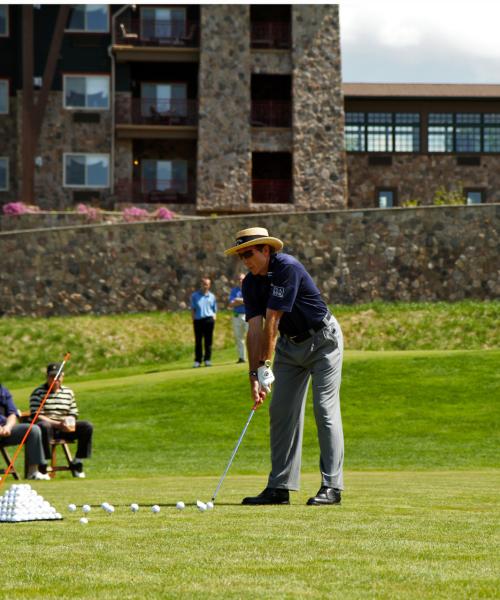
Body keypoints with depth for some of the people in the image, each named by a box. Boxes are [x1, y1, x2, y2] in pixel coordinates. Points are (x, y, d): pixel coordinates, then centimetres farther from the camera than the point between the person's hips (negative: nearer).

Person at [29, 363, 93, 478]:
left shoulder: (68, 392, 15)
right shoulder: (38, 393, -3)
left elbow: (73, 414, 14)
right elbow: (36, 416, -13)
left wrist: (70, 423, -12)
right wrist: (58, 424, -22)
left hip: (64, 430, 5)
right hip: (48, 426, -5)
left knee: (87, 427, -14)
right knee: (44, 426, -41)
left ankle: (77, 464, -5)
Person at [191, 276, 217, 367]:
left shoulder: (211, 296, 11)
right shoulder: (195, 295, 10)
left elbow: (215, 310, 14)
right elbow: (192, 309, 9)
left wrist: (214, 318, -1)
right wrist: (193, 319, -1)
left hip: (209, 319, 0)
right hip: (198, 320, 0)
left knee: (208, 341, 1)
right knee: (198, 341, 1)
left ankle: (207, 359, 6)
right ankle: (197, 361, 6)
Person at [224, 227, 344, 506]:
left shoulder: (288, 269, -26)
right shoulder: (251, 283, -4)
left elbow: (272, 321, -26)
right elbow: (255, 329, -10)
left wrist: (264, 366, -26)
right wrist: (254, 374, -20)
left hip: (322, 339, -7)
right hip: (289, 344, 7)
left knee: (325, 409, -11)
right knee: (282, 412, 1)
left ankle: (332, 486, -11)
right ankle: (280, 487, 2)